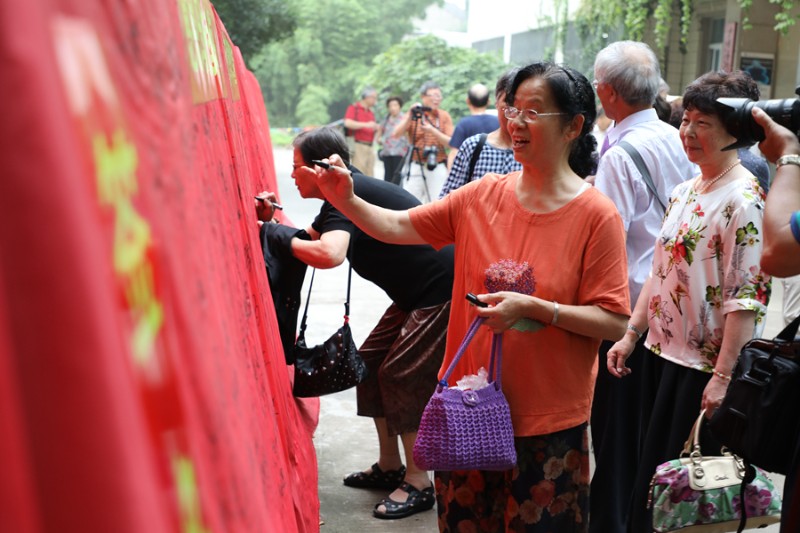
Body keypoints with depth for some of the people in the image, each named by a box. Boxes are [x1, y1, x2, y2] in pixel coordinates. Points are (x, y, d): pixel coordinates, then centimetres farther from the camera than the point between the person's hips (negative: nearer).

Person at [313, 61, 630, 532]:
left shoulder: (596, 215, -12)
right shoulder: (483, 196, 0)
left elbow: (615, 323, -13)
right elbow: (399, 226, 0)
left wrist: (533, 308, -24)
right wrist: (346, 200, -16)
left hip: (548, 423, -3)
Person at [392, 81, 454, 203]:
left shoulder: (444, 116, 6)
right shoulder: (413, 114, 5)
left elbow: (451, 143, -4)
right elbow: (396, 134, -8)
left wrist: (433, 131, -17)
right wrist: (410, 117, -17)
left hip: (438, 169, 1)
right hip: (415, 167, 0)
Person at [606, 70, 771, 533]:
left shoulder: (744, 200, -15)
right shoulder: (684, 192, 9)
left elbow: (746, 296, -19)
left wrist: (723, 377, -22)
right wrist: (631, 334, 10)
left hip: (704, 367, -7)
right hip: (662, 353, 7)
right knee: (650, 474, 17)